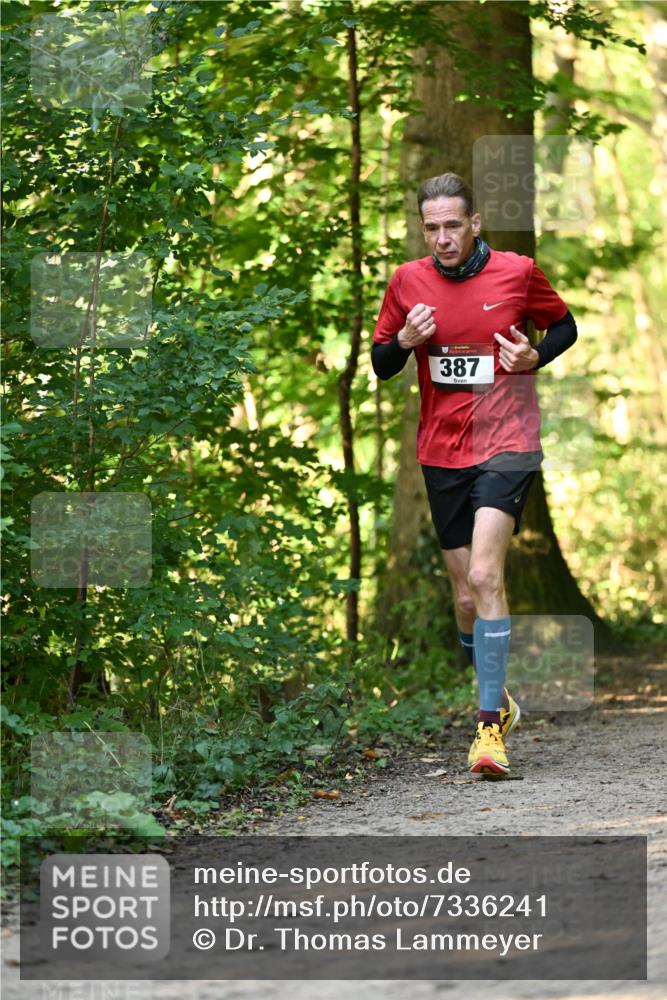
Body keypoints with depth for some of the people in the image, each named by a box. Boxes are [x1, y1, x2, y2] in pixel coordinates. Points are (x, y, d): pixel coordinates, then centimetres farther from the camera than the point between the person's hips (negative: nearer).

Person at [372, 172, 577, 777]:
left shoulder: (517, 272, -4)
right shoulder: (407, 282, 2)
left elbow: (564, 325, 12)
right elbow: (380, 364, 10)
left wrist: (535, 357, -9)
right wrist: (404, 341, -12)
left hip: (506, 444, -4)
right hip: (441, 452, 4)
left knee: (484, 576, -21)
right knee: (466, 596, 9)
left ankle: (491, 727, -21)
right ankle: (497, 699, 32)